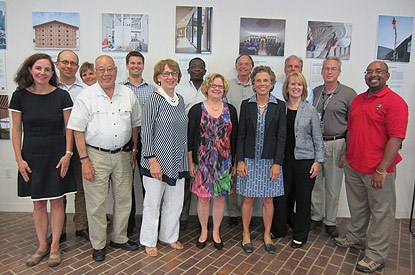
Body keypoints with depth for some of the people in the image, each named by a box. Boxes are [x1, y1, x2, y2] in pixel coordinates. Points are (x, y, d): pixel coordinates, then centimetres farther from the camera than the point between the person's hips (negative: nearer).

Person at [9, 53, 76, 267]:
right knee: (38, 203, 11)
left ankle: (55, 246, 22)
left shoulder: (62, 95, -4)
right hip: (32, 155, 2)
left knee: (56, 202, 6)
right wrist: (19, 159, -2)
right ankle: (42, 246, 27)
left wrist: (68, 154, -8)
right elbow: (16, 129, 3)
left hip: (57, 155, -1)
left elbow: (69, 127, -1)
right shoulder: (20, 96, -1)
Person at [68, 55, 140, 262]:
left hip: (122, 154, 4)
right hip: (96, 156, -3)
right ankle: (98, 245, 23)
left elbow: (135, 125, 12)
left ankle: (119, 238, 32)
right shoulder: (86, 96, -5)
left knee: (123, 199, 13)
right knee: (96, 203, 4)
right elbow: (78, 130, -6)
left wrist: (133, 150, 9)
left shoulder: (128, 94, 4)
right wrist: (84, 160, -11)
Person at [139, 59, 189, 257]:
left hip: (178, 161, 6)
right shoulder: (154, 99, -11)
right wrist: (152, 161, -17)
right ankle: (149, 241, 27)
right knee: (153, 203, 8)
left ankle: (169, 236, 35)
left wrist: (186, 157, 14)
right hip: (157, 160, -6)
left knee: (175, 202, 15)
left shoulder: (180, 99, 8)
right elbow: (146, 132, -13)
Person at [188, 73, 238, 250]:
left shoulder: (230, 110, 5)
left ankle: (216, 232, 27)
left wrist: (234, 162, 7)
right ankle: (203, 231, 27)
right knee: (203, 197, 7)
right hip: (202, 161, -2)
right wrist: (190, 162, -5)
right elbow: (190, 138, -2)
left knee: (220, 196, 9)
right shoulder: (197, 110, -1)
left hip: (224, 162, 2)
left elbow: (234, 137, 8)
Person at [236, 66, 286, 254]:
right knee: (248, 198, 8)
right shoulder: (246, 105, 1)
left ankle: (267, 235, 28)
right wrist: (240, 160, -5)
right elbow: (241, 135, 1)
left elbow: (281, 136, -2)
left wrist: (277, 163, -8)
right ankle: (246, 234, 25)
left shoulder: (279, 106, 0)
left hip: (270, 160, 0)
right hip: (249, 159, 0)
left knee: (268, 198, 10)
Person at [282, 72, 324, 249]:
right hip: (284, 159, 2)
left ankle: (300, 235, 24)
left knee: (303, 198, 7)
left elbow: (317, 137, 1)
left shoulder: (310, 111, -1)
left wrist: (318, 161, -4)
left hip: (304, 160, -1)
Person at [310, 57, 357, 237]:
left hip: (336, 144, -3)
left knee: (333, 186, 7)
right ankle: (316, 217, 28)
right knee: (315, 183, 11)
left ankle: (330, 221, 23)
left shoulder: (349, 93, -2)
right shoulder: (315, 92, 9)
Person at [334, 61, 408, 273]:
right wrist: (346, 154, 14)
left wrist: (382, 170, -20)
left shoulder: (394, 102, -11)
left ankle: (376, 255, 19)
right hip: (353, 167, 7)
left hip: (378, 170, -6)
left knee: (381, 212, 7)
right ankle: (355, 238, 41)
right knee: (357, 207, 21)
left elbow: (396, 138, -17)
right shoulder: (357, 100, 11)